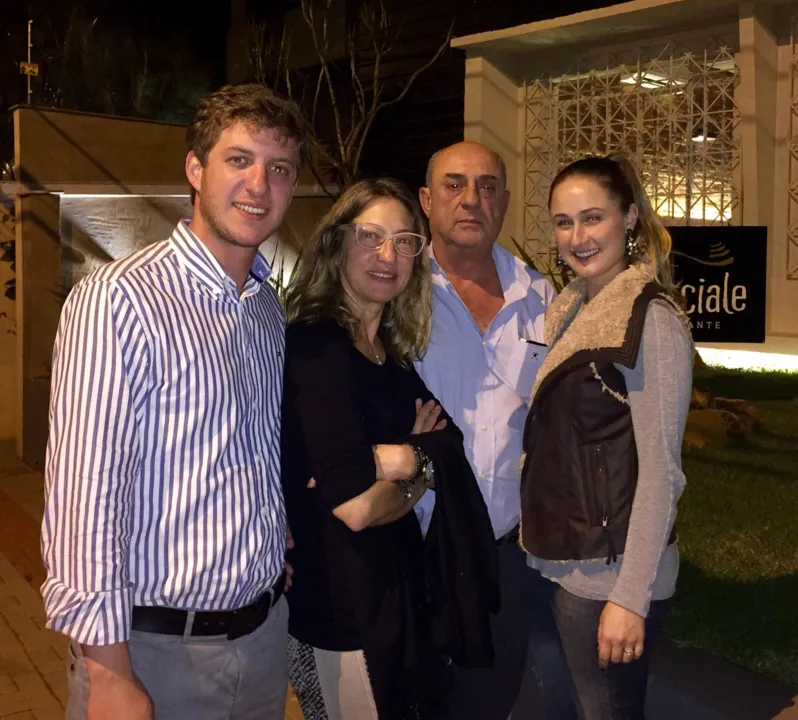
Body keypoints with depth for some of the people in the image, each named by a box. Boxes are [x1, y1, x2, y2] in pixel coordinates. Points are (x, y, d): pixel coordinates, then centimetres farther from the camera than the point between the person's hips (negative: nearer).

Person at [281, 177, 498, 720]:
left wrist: (398, 458, -21)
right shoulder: (316, 346, -19)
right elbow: (356, 507, -25)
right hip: (342, 613, -8)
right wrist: (419, 466, -7)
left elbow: (450, 451, -2)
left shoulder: (394, 354, 6)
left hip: (404, 593, 8)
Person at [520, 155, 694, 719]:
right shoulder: (573, 308, 8)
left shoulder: (650, 318, -16)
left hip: (612, 572, -8)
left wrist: (630, 597, -20)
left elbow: (660, 470, -19)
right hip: (570, 561, 8)